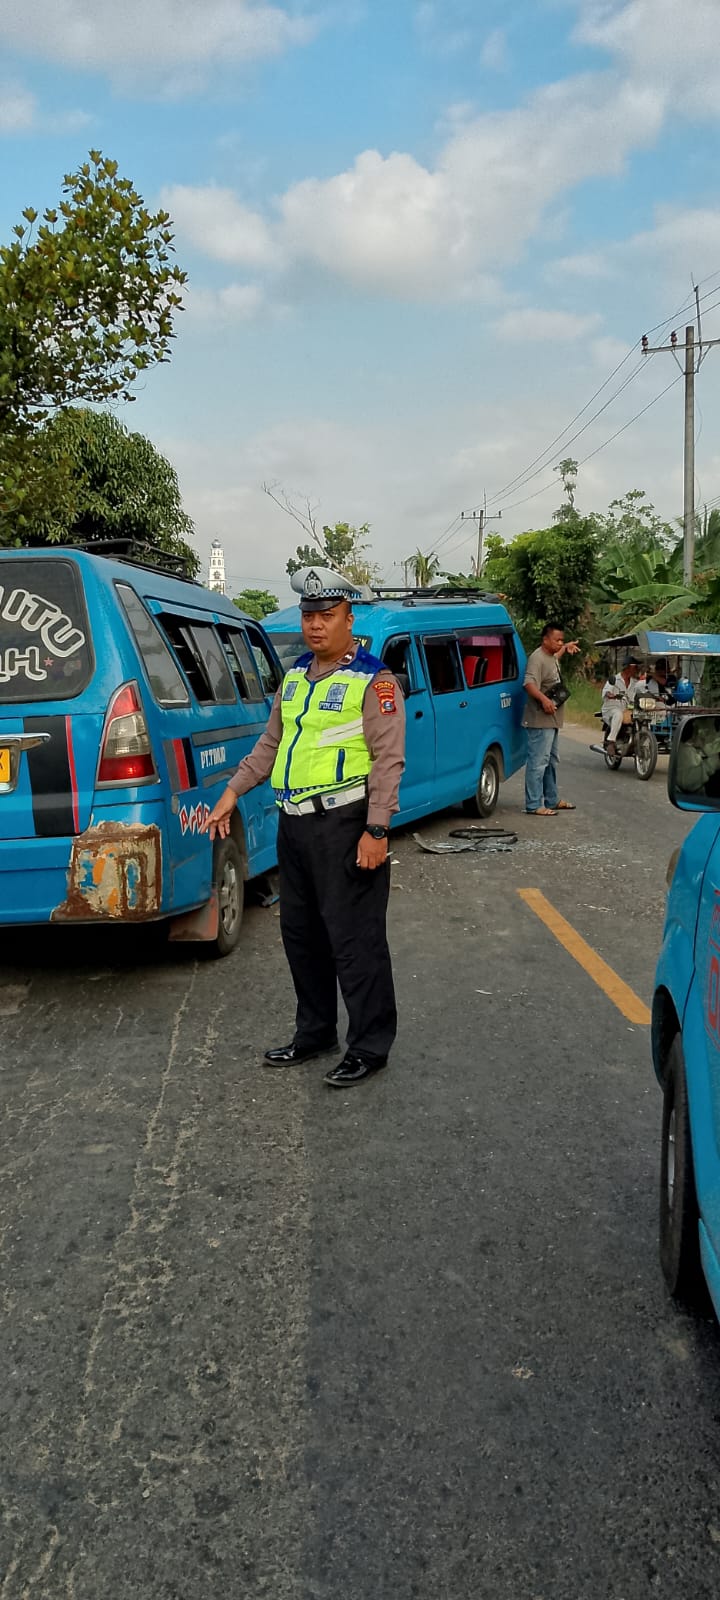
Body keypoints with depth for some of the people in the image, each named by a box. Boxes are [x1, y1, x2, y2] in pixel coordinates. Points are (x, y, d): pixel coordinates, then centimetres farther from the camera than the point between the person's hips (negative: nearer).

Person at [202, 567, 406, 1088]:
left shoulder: (373, 680, -10)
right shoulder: (296, 674, 13)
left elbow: (388, 760, -15)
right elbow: (272, 742, 20)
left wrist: (376, 830, -20)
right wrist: (233, 792, 12)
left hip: (345, 825, -8)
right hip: (294, 824, 8)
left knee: (354, 939, -2)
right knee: (301, 934, 15)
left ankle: (370, 1046, 11)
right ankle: (314, 1033, 30)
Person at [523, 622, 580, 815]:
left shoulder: (551, 656, 15)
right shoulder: (537, 658, -16)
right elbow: (529, 683, -32)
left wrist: (566, 648, 35)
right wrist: (544, 699, -45)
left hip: (552, 720, 11)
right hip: (540, 720, -11)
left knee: (551, 761, 19)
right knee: (538, 762, -11)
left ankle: (551, 800, 30)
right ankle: (534, 805, -10)